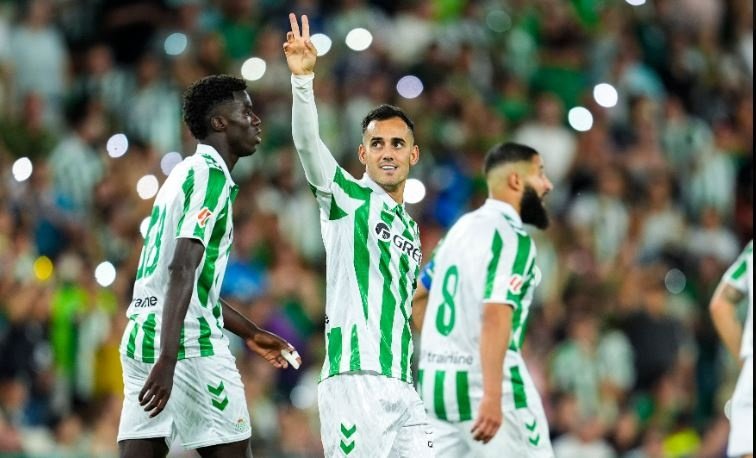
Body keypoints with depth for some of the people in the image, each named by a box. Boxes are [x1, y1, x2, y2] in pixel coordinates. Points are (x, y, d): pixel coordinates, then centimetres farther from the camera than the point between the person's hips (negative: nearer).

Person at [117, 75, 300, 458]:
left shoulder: (186, 173, 21)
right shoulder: (211, 175, -8)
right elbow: (182, 270, -20)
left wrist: (251, 333, 37)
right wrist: (167, 360, -28)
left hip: (142, 336, 9)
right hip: (189, 342, -9)